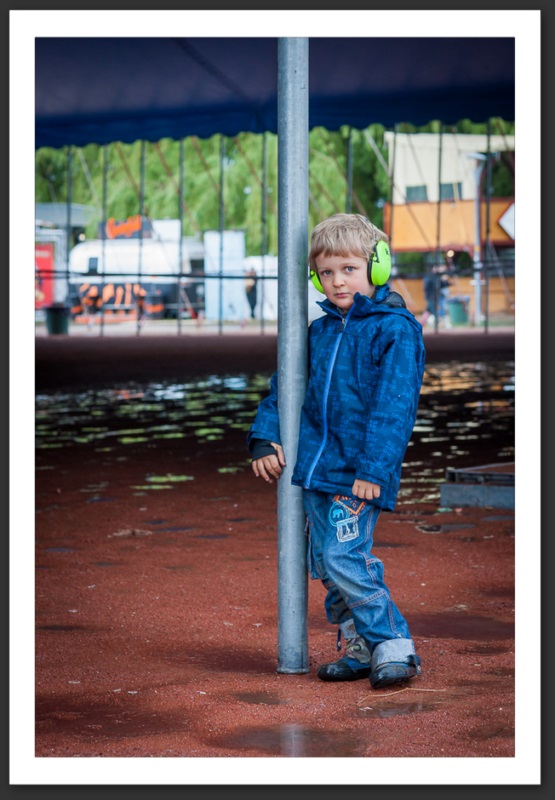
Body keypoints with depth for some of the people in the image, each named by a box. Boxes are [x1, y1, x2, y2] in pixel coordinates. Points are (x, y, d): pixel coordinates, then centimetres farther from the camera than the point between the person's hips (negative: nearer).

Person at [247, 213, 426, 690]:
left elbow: (394, 405, -14)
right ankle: (360, 649, 20)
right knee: (325, 564, 9)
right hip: (316, 465, 7)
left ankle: (395, 648, -5)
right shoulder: (320, 332, 13)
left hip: (360, 472, -7)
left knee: (344, 560, -16)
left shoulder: (395, 330, -8)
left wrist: (374, 468, -21)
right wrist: (265, 437, 9)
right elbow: (286, 383, 22)